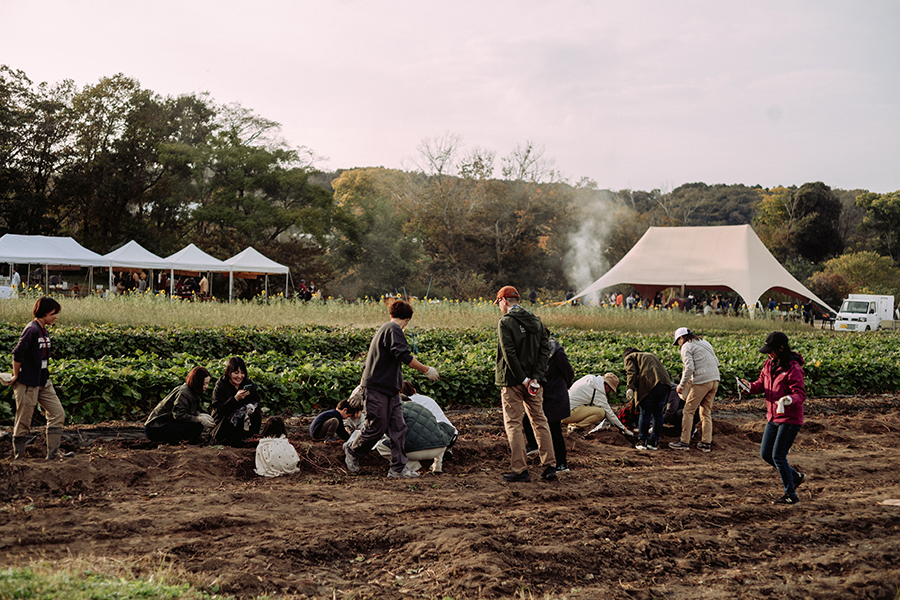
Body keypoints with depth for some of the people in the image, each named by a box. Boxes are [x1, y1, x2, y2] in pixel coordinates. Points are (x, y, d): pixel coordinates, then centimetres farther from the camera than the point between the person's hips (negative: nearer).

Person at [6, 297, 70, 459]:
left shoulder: (44, 331, 11)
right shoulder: (32, 329, -17)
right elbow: (18, 354, -20)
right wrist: (16, 376, -12)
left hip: (43, 382, 9)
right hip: (28, 384, -9)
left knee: (57, 413, 5)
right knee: (23, 422, 1)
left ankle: (53, 453, 8)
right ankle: (18, 458, 12)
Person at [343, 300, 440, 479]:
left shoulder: (383, 329, 21)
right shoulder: (393, 330, -12)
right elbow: (404, 356, -23)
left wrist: (363, 384, 35)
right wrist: (427, 370, -18)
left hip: (389, 390, 10)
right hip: (377, 388, -10)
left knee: (398, 428, 2)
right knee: (376, 428, -2)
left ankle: (398, 468, 1)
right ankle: (352, 450, 21)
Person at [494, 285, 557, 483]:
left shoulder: (505, 322, -9)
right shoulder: (536, 321, 9)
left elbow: (509, 354, -18)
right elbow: (545, 350, 2)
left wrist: (523, 379, -15)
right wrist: (536, 377, -6)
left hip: (513, 381, -6)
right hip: (534, 381, 6)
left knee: (513, 424, 1)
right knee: (540, 421, 12)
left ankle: (520, 470, -1)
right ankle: (549, 466, 10)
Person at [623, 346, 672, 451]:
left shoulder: (630, 357, 19)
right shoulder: (651, 355, 38)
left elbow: (632, 373, -2)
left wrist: (630, 388, -13)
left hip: (648, 385, -5)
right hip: (665, 385, 5)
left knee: (645, 414, 2)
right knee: (658, 414, 11)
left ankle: (642, 442, 4)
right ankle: (654, 442, 16)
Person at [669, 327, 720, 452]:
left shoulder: (686, 347, -3)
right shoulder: (704, 343, 21)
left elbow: (689, 368, -14)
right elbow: (716, 362, 19)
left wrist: (681, 385, -6)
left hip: (701, 381, -8)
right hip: (715, 381, 8)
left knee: (688, 411, 2)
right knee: (706, 413, 13)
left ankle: (684, 442, 4)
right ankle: (706, 443, 11)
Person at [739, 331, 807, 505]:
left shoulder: (793, 369, -18)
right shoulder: (769, 364, 6)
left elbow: (800, 394, -21)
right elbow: (762, 383, 13)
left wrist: (790, 399, -42)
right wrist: (751, 386, -8)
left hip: (790, 419, -9)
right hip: (773, 418, 9)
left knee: (778, 456, -9)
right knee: (765, 454, 9)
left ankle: (791, 496, 4)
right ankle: (796, 477, 29)